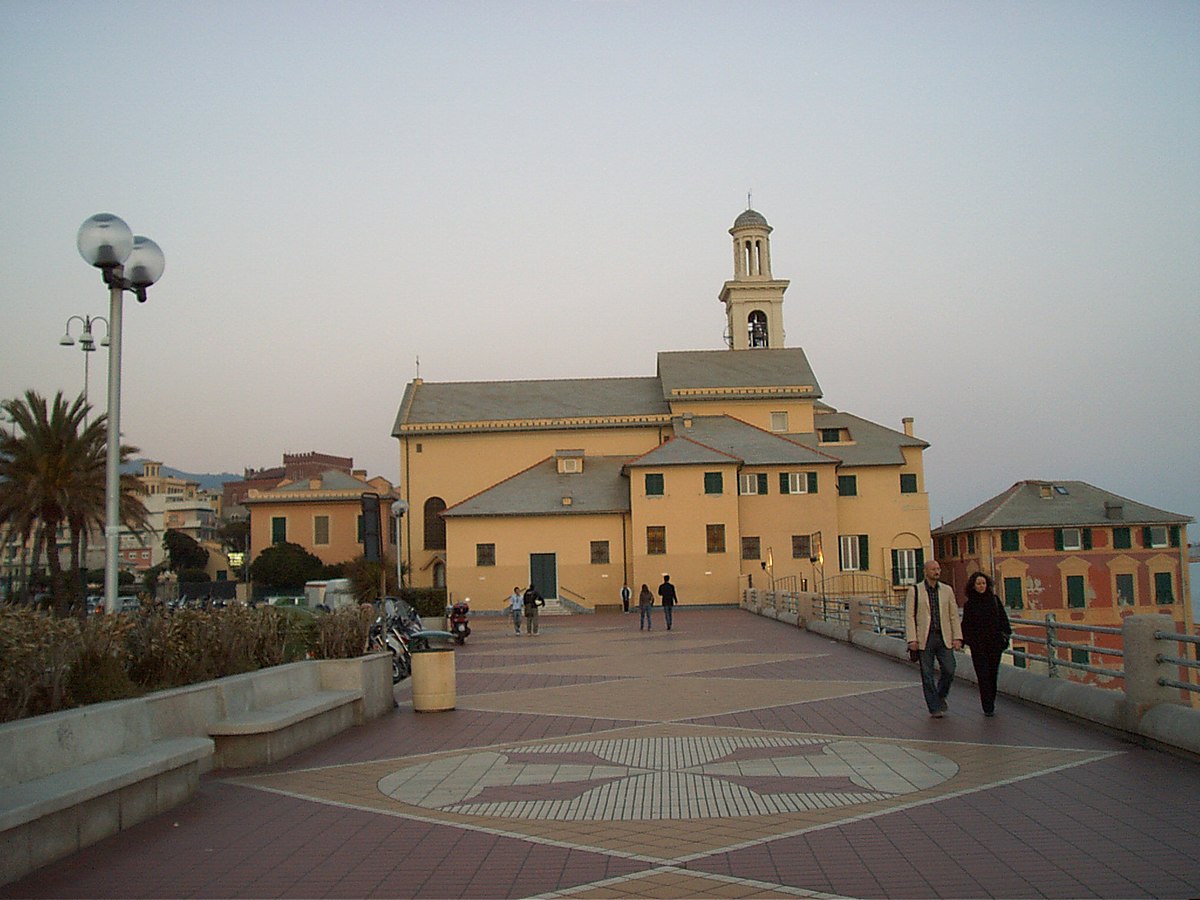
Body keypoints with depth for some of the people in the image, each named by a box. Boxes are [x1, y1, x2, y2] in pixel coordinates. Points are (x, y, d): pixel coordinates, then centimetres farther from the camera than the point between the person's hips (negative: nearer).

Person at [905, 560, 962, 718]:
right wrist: (912, 640, -11)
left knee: (949, 671, -2)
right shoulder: (915, 591, -1)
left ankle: (941, 696, 25)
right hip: (924, 639, -2)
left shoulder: (947, 590, 8)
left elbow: (954, 615, 8)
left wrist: (957, 637, 0)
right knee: (927, 675, 1)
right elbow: (909, 616, -4)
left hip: (943, 638, 2)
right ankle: (935, 707, 11)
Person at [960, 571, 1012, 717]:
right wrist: (964, 639, -4)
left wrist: (1005, 634, -3)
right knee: (983, 675, -6)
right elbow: (966, 624, 4)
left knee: (993, 673, 8)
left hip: (995, 643, 2)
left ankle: (991, 702, 25)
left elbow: (1002, 618, 6)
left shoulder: (994, 599, 4)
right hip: (978, 645, -2)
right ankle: (988, 707, -3)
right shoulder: (969, 604, 1)